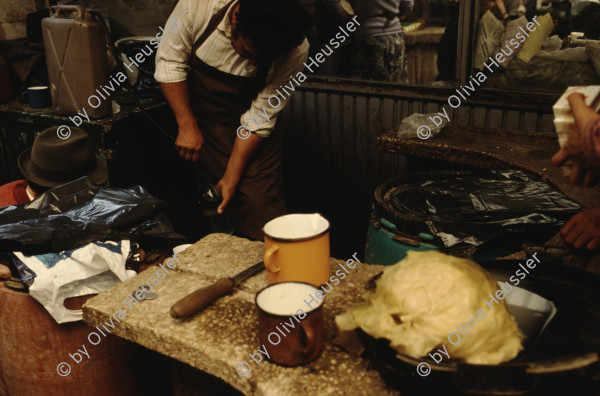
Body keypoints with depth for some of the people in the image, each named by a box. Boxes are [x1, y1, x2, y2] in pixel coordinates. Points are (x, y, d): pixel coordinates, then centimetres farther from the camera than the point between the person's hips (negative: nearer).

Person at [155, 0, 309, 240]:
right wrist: (187, 125, -17)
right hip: (191, 113, 1)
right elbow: (170, 61, -10)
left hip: (249, 137, -1)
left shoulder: (294, 53, -22)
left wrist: (231, 178, -16)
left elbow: (259, 119, -16)